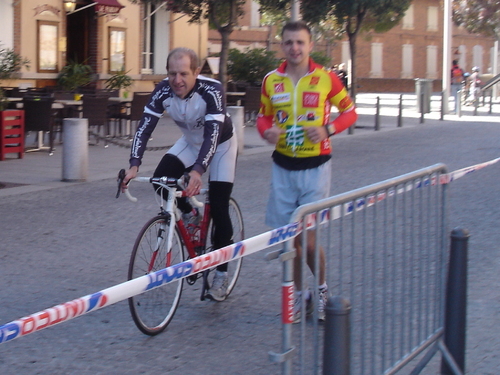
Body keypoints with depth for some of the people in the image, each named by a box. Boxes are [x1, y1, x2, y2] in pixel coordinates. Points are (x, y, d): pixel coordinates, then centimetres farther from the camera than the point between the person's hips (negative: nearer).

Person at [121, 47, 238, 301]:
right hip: (190, 142, 4)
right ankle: (190, 216, 9)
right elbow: (145, 127, -27)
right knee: (161, 179, -21)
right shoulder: (163, 91, -24)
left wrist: (197, 171, -57)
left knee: (218, 208, -10)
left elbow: (212, 134, -43)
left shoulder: (211, 91, -36)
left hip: (221, 144, -4)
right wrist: (134, 165, -41)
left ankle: (221, 273, 5)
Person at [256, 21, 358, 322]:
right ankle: (298, 294, 27)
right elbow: (264, 116, 14)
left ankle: (322, 288, 21)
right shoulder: (271, 81, 1)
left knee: (309, 240, -6)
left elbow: (349, 111, 4)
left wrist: (328, 129, -14)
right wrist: (267, 131, -9)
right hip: (283, 167, 3)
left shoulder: (326, 78, -6)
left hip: (315, 166, -3)